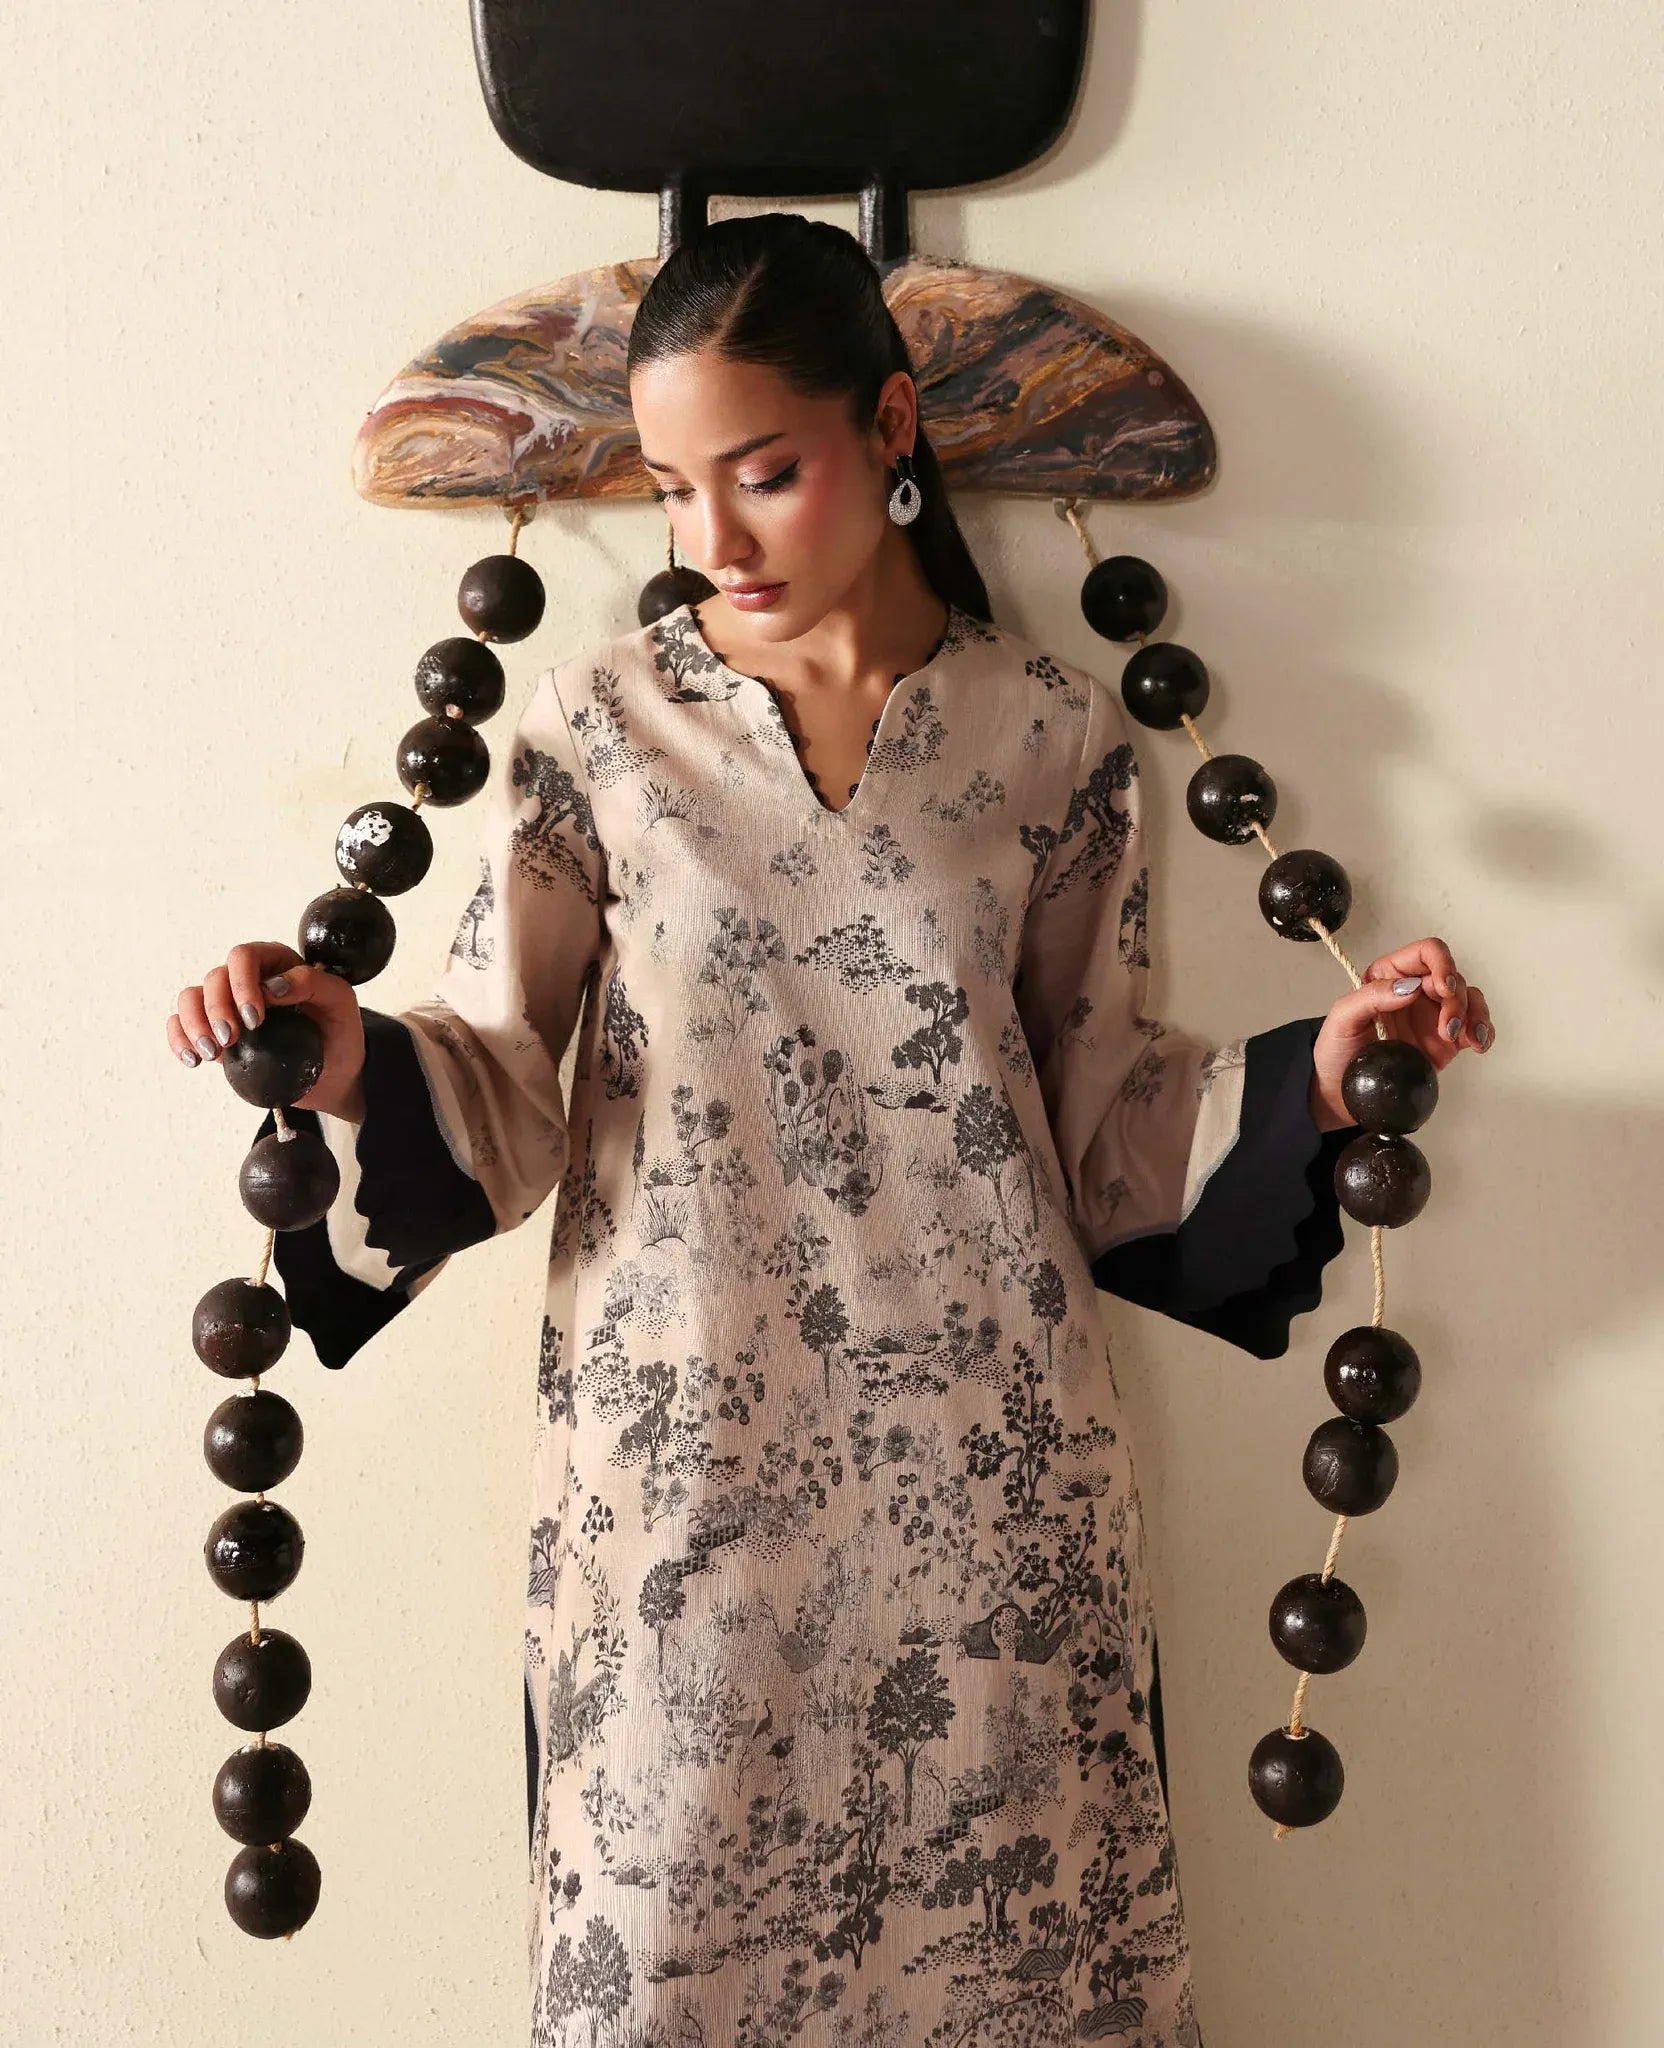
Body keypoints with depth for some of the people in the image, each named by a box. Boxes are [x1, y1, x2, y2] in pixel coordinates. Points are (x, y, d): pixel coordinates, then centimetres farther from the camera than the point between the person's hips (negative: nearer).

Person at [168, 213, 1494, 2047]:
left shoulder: (1052, 736, 2)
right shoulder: (596, 726, 0)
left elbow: (1100, 1105, 7)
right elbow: (500, 1092, 1)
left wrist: (1312, 1071, -7)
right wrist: (352, 1065, -18)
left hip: (983, 1459, 1)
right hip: (683, 1448, 0)